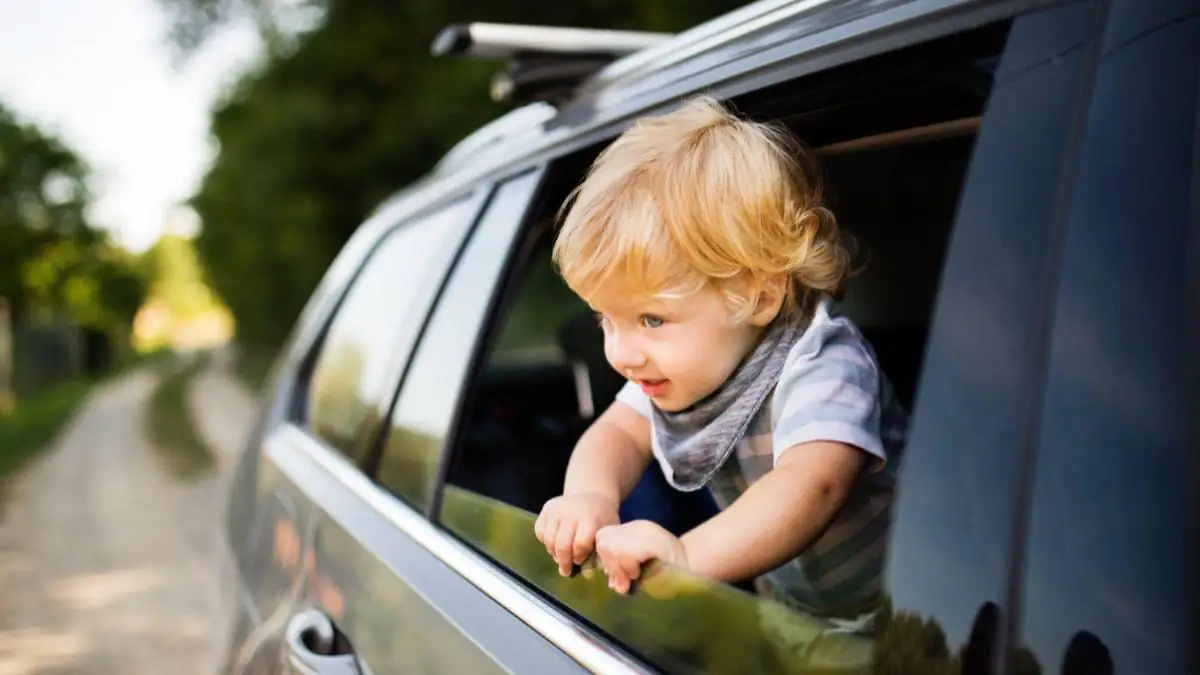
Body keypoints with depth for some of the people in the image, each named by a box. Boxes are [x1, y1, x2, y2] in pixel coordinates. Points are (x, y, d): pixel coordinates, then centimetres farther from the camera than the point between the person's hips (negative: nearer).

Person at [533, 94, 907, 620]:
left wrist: (689, 555, -59)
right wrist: (591, 494, -25)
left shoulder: (820, 367, -27)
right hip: (784, 611, 7)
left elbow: (810, 486, -43)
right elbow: (618, 433, -1)